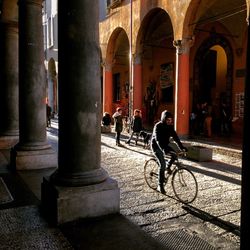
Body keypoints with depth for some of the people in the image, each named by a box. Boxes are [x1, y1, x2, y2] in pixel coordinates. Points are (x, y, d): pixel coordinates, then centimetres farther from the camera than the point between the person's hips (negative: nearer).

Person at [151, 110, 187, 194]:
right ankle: (160, 186, -5)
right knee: (162, 164, -16)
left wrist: (182, 147, -17)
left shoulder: (170, 126, -3)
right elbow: (158, 139, -34)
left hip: (165, 144, 6)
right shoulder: (158, 126, -23)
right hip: (156, 146, -6)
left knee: (174, 155, -20)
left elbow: (175, 137, -5)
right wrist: (164, 149, -47)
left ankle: (168, 167, 11)